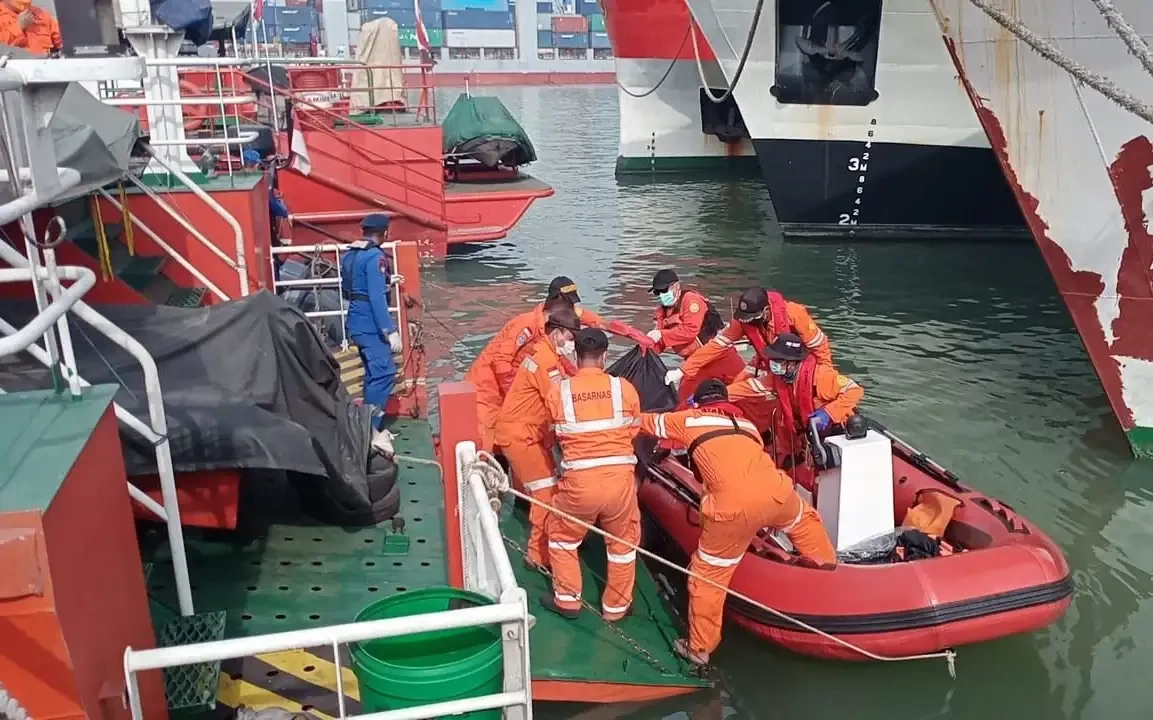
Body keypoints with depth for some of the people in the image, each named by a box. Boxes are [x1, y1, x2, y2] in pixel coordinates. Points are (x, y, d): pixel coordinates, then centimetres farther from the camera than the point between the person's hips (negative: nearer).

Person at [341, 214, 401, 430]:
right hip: (370, 324, -9)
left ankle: (367, 424, 22)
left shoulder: (349, 255, 11)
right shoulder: (375, 256, -16)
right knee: (384, 373, -8)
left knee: (373, 372, 17)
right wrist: (390, 330, -22)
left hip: (356, 321, 9)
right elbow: (377, 298, -23)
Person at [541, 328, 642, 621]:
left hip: (579, 480, -1)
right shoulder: (625, 388, -1)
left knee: (561, 536, 26)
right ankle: (616, 606, 34)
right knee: (623, 542, 23)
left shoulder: (557, 392, -2)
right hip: (620, 476, 1)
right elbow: (634, 432, 11)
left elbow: (557, 435, 7)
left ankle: (567, 600, 33)